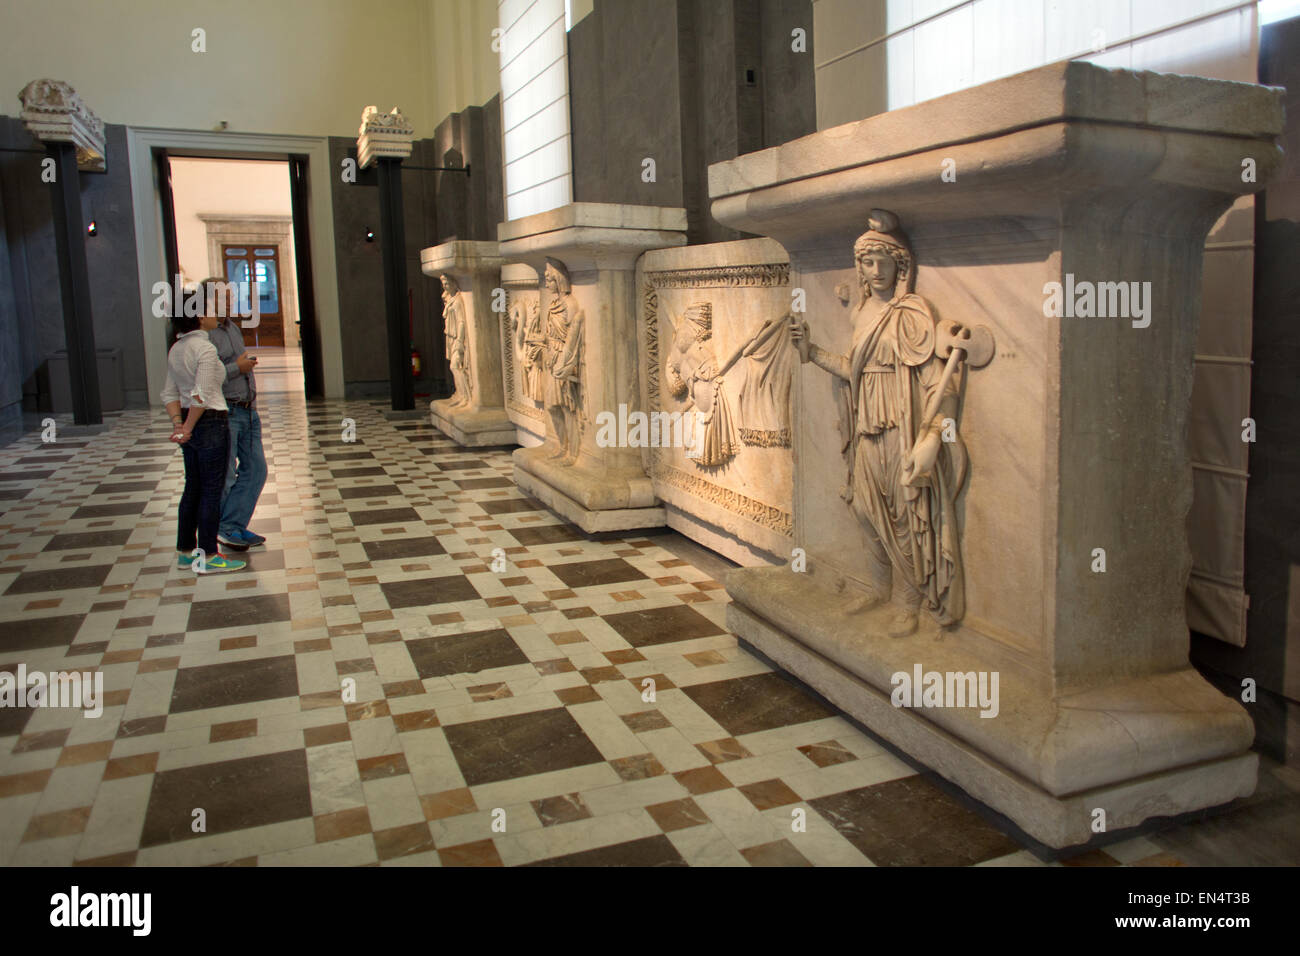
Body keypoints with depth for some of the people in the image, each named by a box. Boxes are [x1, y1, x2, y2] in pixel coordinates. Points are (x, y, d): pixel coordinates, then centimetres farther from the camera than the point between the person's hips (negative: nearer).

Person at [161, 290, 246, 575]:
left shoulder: (176, 349, 11)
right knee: (212, 490, -1)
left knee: (193, 488, 15)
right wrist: (188, 427, -13)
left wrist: (178, 422, 0)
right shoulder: (205, 348, -16)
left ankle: (186, 552, 22)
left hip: (191, 424, 9)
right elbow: (202, 394, -21)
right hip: (211, 423, -9)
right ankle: (208, 556, 5)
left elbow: (170, 393, 9)